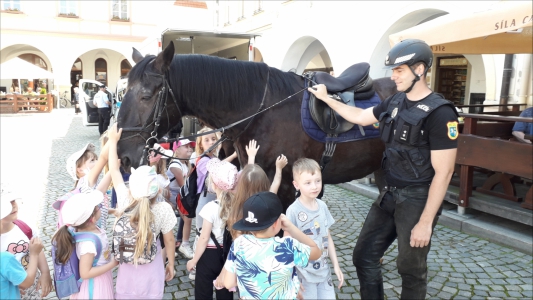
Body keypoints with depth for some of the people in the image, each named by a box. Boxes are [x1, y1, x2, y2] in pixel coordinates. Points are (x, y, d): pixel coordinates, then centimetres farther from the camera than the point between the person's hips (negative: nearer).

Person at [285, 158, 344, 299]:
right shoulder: (293, 211, -18)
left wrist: (336, 265, 10)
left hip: (324, 271, 5)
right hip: (304, 275, -5)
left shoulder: (322, 206, -1)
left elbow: (328, 237, 8)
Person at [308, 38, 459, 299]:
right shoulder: (395, 102, 4)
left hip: (417, 200, -7)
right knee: (363, 256, 14)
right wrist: (326, 98, 20)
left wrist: (426, 222, -18)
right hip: (389, 194, 7)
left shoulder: (440, 113, -18)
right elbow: (360, 117, 20)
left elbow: (443, 173, -19)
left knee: (411, 270, 12)